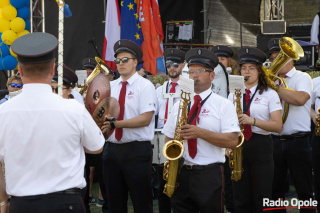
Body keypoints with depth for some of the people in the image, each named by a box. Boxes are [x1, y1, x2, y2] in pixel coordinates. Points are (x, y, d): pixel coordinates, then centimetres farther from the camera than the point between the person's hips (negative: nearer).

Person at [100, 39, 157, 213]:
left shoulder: (145, 86, -4)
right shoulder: (109, 86, 14)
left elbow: (145, 119, -15)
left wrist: (115, 124, -20)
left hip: (137, 151, -6)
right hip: (112, 149, 6)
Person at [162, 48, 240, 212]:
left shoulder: (223, 105, 0)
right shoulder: (179, 105, 15)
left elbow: (232, 141, -10)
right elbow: (169, 139, 16)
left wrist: (200, 133, -19)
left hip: (209, 174, -4)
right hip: (180, 174, 4)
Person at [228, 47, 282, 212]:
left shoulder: (270, 94, 1)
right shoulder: (234, 94, 13)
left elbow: (278, 126, -8)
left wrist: (253, 121, -21)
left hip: (261, 146, -3)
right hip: (238, 146, 3)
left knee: (261, 199, -1)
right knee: (240, 200, 5)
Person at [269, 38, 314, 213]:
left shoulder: (302, 78, -1)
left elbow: (300, 99, -22)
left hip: (297, 141, -5)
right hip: (275, 141, 5)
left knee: (304, 190, 1)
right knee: (276, 190, 10)